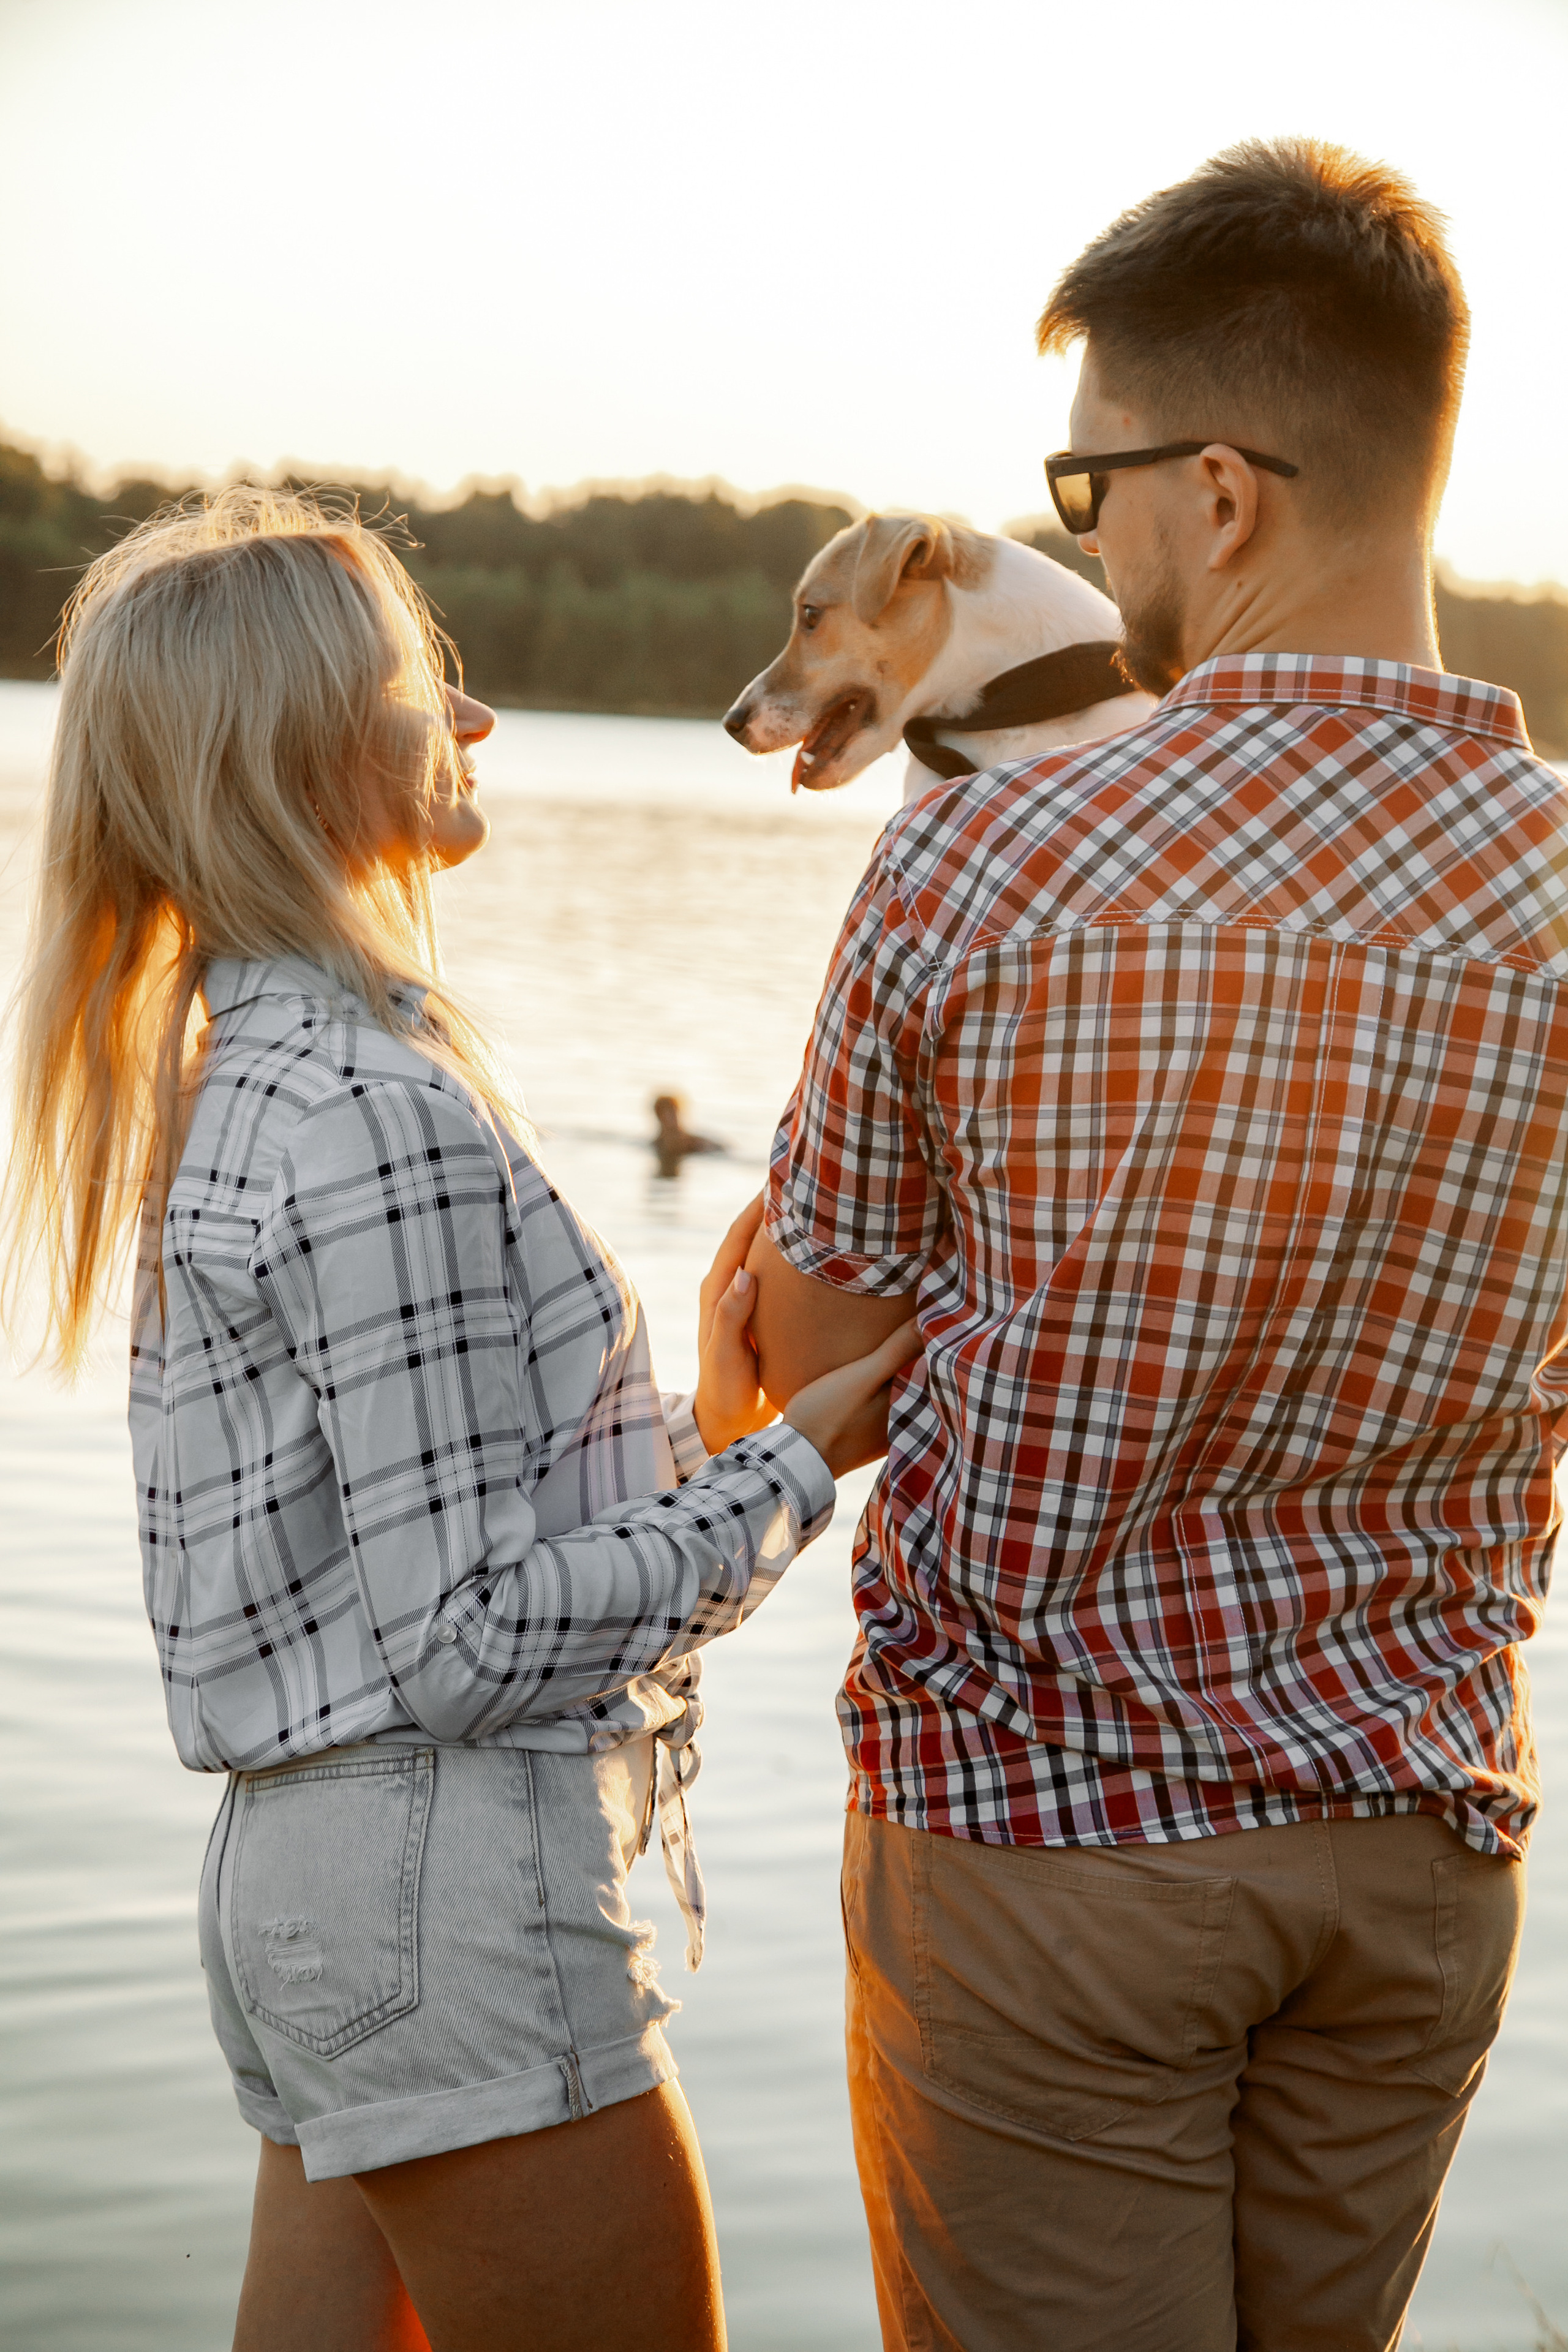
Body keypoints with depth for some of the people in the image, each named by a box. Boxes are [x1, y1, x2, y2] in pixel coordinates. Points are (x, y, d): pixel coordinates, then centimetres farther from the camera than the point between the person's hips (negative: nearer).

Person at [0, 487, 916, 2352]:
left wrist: (703, 1422, 11)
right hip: (450, 1879, -9)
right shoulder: (377, 1111, -18)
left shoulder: (257, 1074, 12)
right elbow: (468, 1638, -19)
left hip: (306, 1865, 9)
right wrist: (794, 1464, -10)